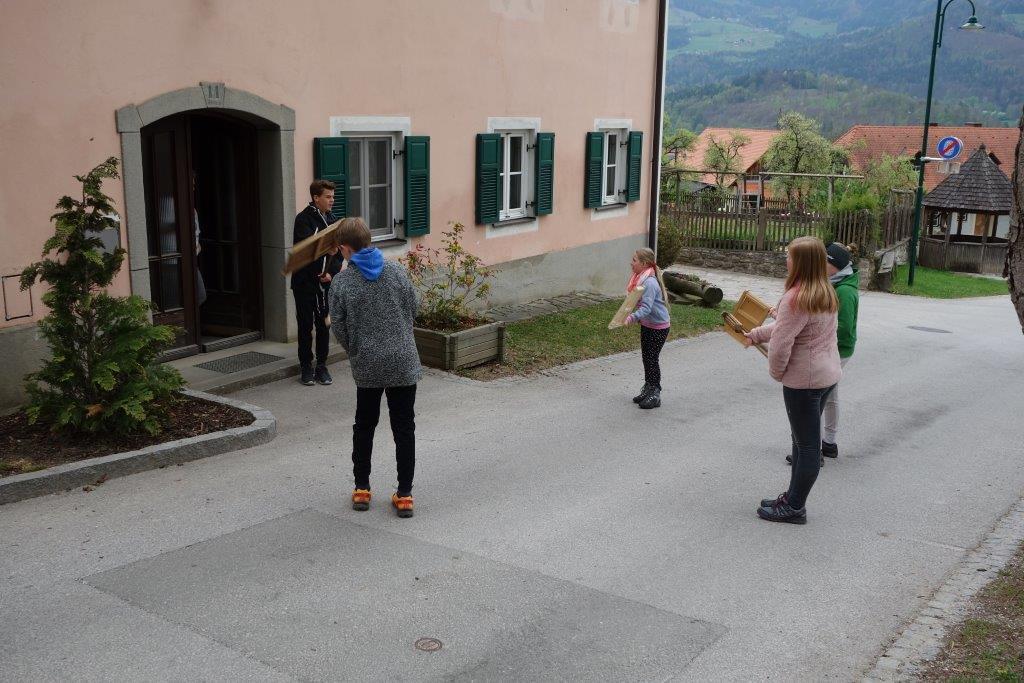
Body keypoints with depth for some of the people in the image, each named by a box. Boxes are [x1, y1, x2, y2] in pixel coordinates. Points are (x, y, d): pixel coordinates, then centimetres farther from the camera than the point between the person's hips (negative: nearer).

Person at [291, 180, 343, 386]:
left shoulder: (331, 220, 9)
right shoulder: (304, 219, -10)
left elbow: (338, 252, 8)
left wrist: (331, 272, -7)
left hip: (326, 282, 5)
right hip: (305, 282, -5)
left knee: (324, 325, 9)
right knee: (306, 326, 4)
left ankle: (321, 365, 18)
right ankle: (306, 367, 14)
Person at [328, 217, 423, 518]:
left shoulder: (342, 282, -7)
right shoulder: (397, 271, -3)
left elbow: (338, 328, -4)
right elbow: (414, 308, 5)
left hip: (367, 367, 0)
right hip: (404, 362, 0)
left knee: (364, 426, 18)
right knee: (404, 428, 8)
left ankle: (361, 489, 25)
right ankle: (404, 495, 11)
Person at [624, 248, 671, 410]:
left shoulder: (649, 283, -28)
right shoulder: (640, 278, 2)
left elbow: (646, 307, -39)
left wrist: (633, 317, -51)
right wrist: (634, 317, 10)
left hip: (659, 326, -9)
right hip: (647, 324, 9)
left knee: (652, 358, -3)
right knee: (646, 357, 16)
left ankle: (655, 395, 6)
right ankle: (648, 389, 29)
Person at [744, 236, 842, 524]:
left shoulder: (797, 298, -23)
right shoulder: (826, 293, 6)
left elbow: (781, 341, -23)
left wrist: (776, 372, -6)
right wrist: (756, 334, 22)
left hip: (803, 381, -9)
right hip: (827, 375, 9)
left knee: (807, 445, 1)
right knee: (805, 440, 19)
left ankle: (794, 508, 13)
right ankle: (793, 498, 30)